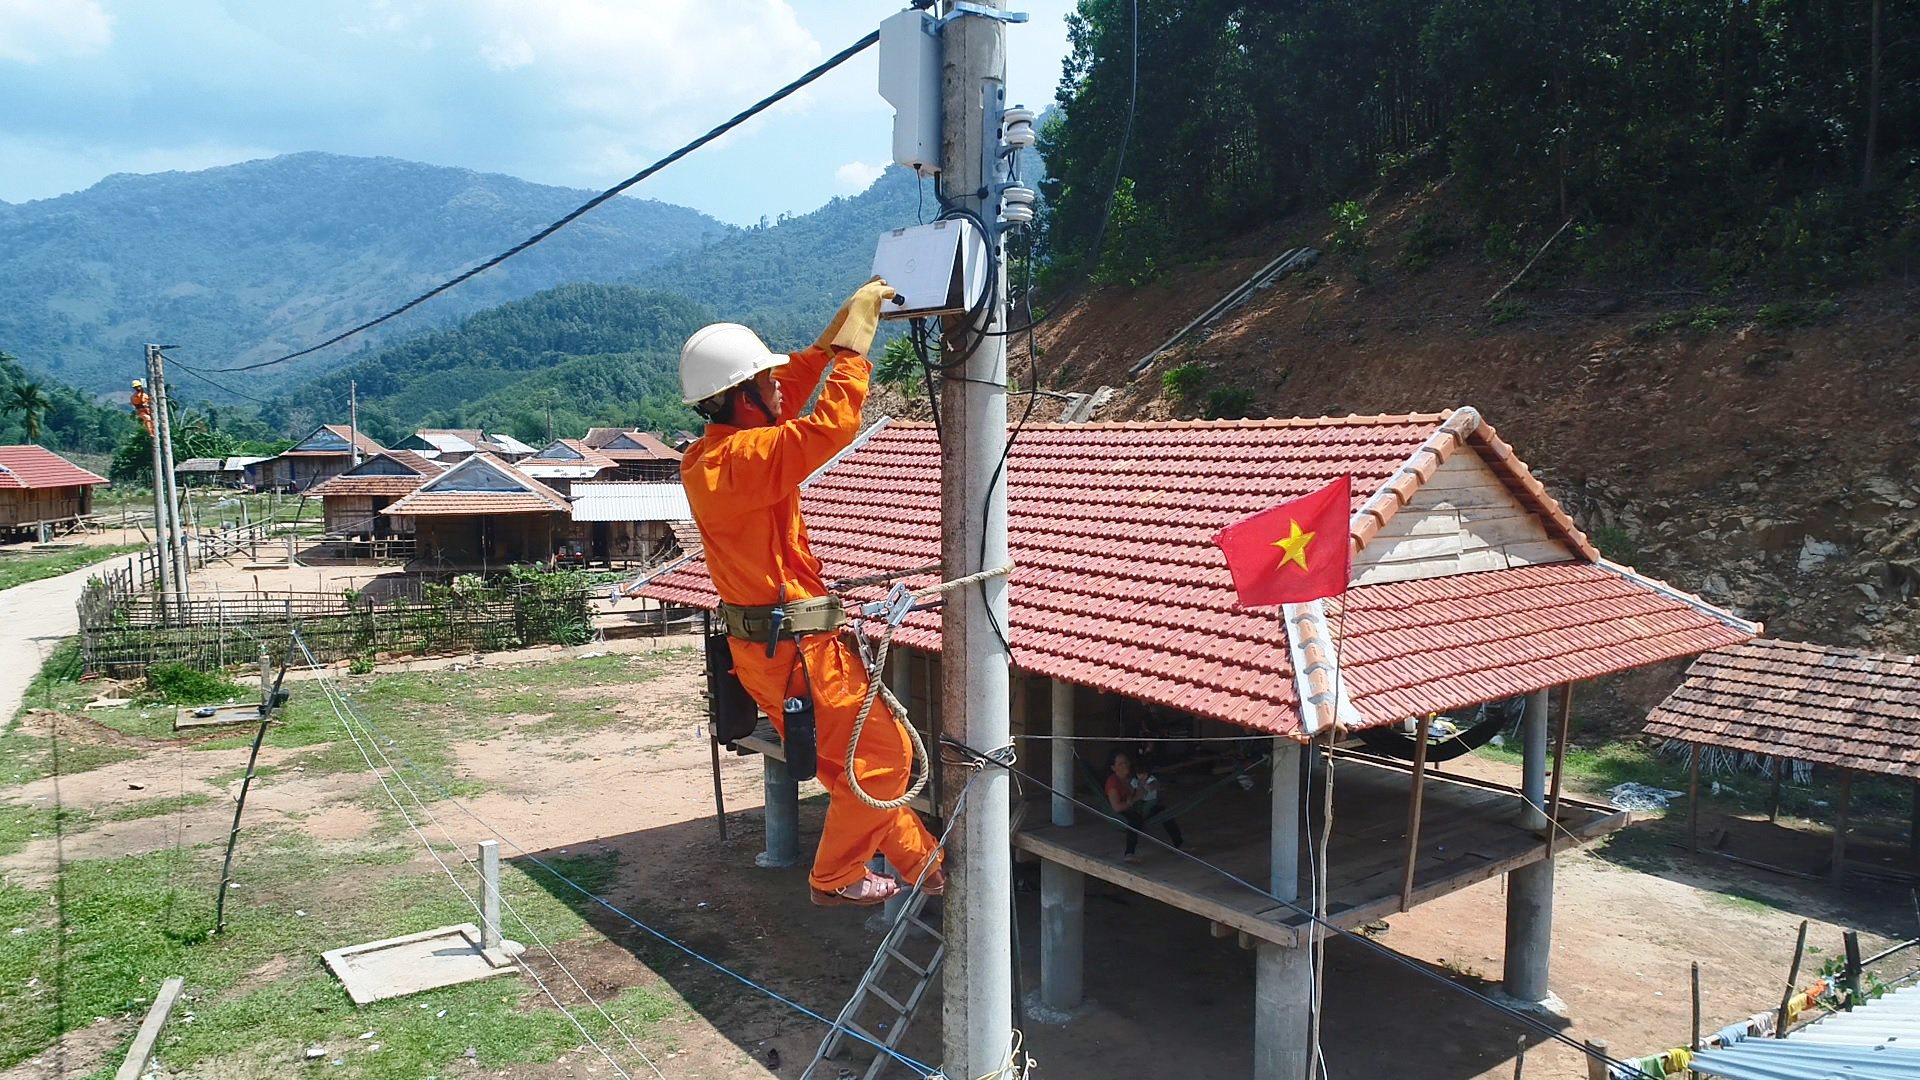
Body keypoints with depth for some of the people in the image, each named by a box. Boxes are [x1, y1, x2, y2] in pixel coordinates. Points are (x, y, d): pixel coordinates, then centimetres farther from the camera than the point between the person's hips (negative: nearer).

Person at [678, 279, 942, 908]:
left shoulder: (708, 454, 7)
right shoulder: (742, 457, -23)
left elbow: (794, 384, 18)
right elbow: (833, 423, -32)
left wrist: (844, 322, 13)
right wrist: (858, 328, -21)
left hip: (765, 640, 10)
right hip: (794, 649, -10)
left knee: (852, 762, 18)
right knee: (883, 755, 2)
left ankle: (920, 863, 31)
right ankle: (836, 879, 19)